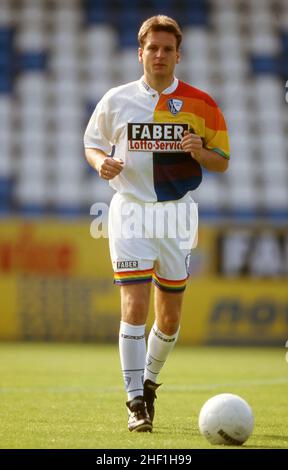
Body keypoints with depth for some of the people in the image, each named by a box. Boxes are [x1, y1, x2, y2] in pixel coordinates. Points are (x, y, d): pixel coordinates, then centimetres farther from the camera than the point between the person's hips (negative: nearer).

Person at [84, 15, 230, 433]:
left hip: (177, 211, 1)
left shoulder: (200, 104, 2)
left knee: (170, 316, 7)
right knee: (135, 305, -13)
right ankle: (136, 402, -10)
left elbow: (222, 162, 6)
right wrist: (101, 162, -8)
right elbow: (92, 143, 14)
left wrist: (199, 152, -16)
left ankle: (149, 381, 33)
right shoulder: (116, 100, 2)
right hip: (130, 209, -1)